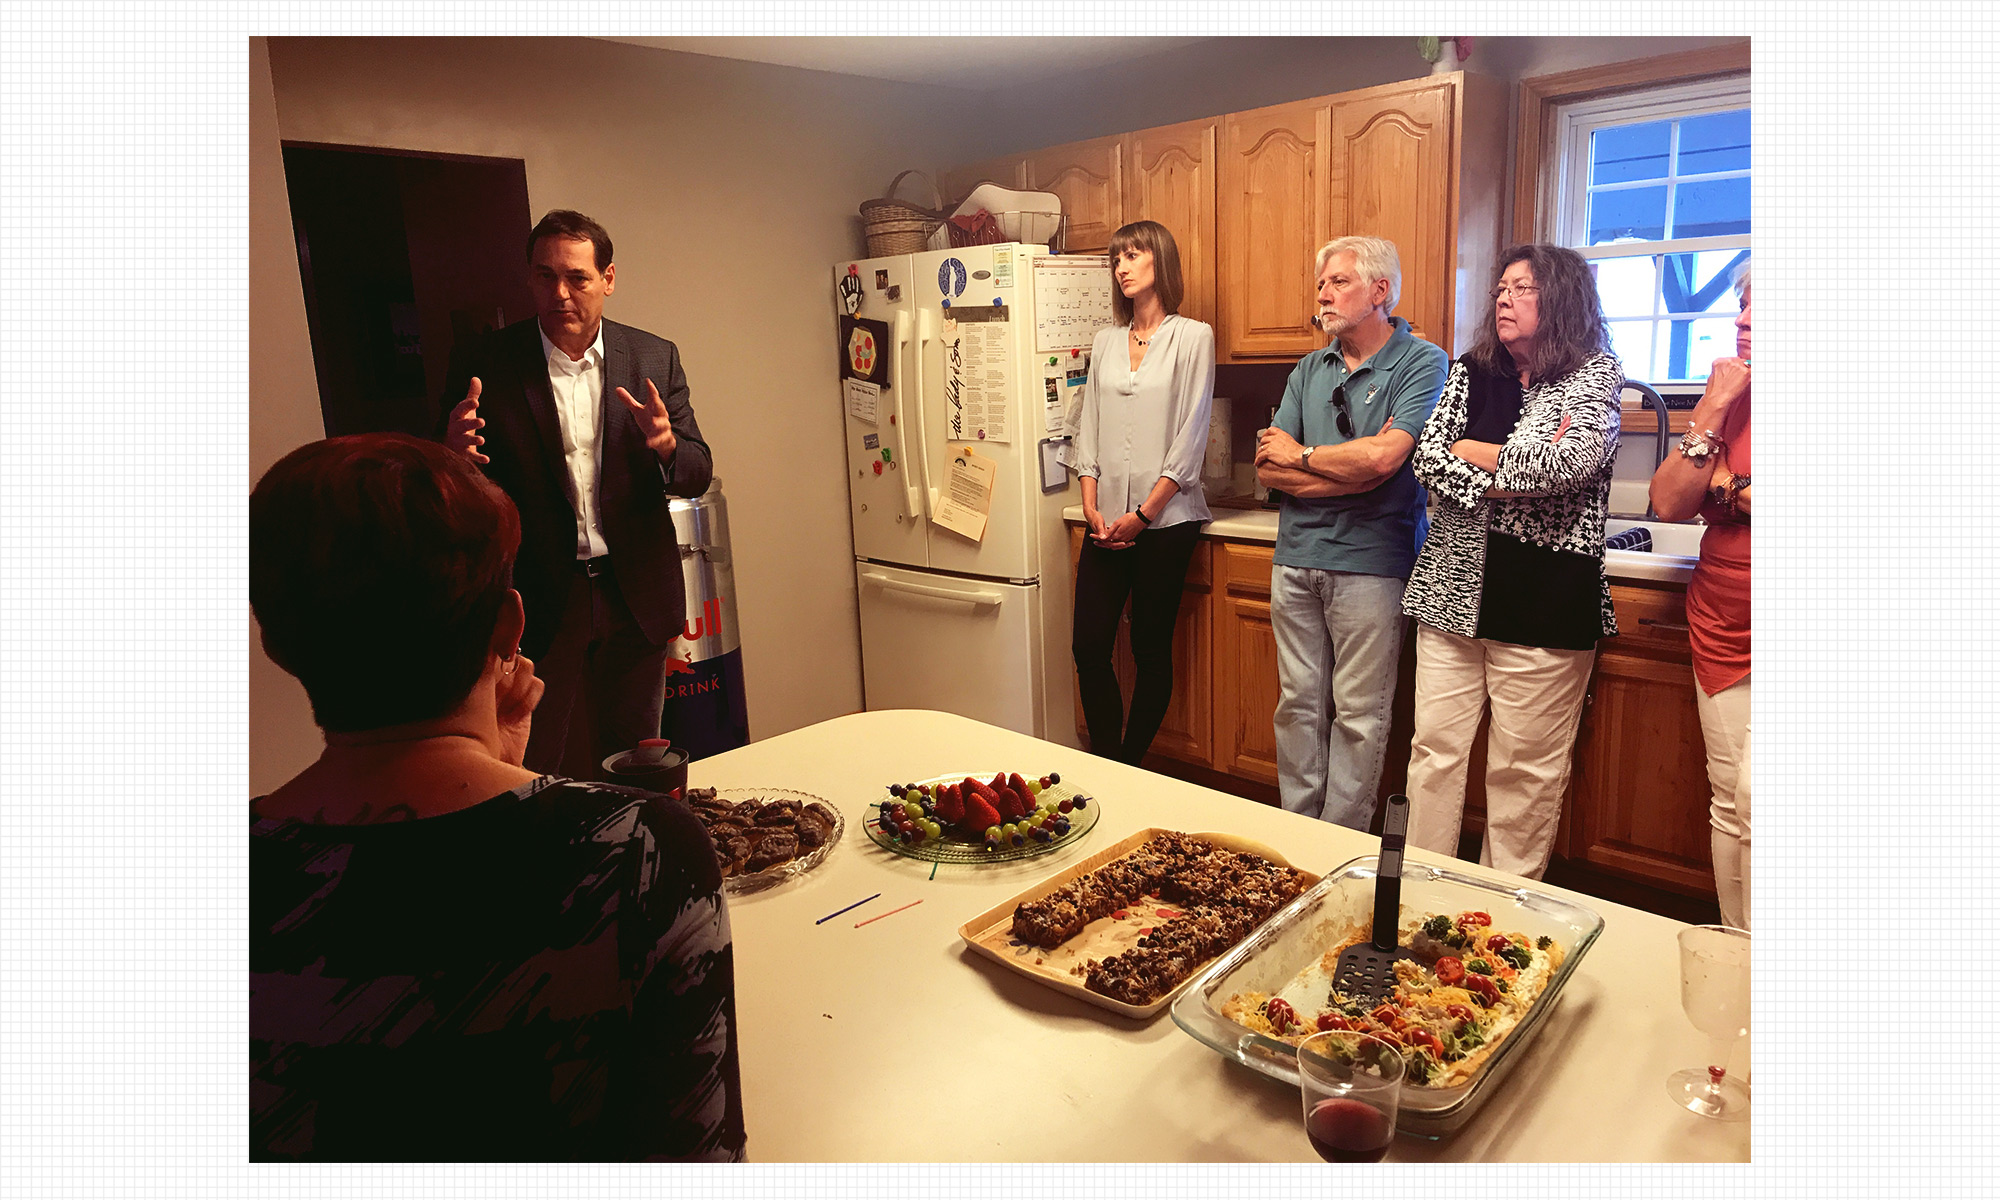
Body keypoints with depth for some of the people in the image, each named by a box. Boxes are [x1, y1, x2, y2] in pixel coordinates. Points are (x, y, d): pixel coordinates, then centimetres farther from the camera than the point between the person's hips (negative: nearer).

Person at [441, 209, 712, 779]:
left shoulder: (655, 358, 1)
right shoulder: (487, 367, -5)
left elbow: (698, 474, 0)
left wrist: (665, 445, -23)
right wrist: (456, 455, -26)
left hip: (636, 597, 2)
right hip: (540, 601, -2)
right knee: (536, 772, 6)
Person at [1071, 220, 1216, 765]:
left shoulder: (1192, 337, -1)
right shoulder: (1105, 342, 14)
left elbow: (1190, 438, -7)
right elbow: (1088, 428, 12)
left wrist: (1143, 514, -11)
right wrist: (1091, 505, -1)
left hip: (1164, 519, -4)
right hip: (1107, 521, 5)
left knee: (1151, 650, 4)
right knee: (1089, 647, 1)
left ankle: (1130, 768, 18)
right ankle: (1106, 765, 16)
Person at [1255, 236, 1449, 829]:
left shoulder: (1421, 362, -3)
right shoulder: (1310, 370, 13)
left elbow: (1382, 458, -18)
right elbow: (1268, 469, 4)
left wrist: (1301, 454, -4)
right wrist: (1351, 469, -10)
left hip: (1369, 563, -5)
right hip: (1297, 558, 5)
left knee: (1358, 714, 2)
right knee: (1298, 703, 11)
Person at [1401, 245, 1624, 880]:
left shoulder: (1597, 374, 1)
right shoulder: (1470, 372, 12)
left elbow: (1567, 464, -16)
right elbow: (1428, 459, -1)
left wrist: (1471, 452, -5)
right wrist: (1523, 470, -12)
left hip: (1544, 603, -3)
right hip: (1454, 589, 4)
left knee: (1525, 769, 3)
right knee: (1435, 749, 5)